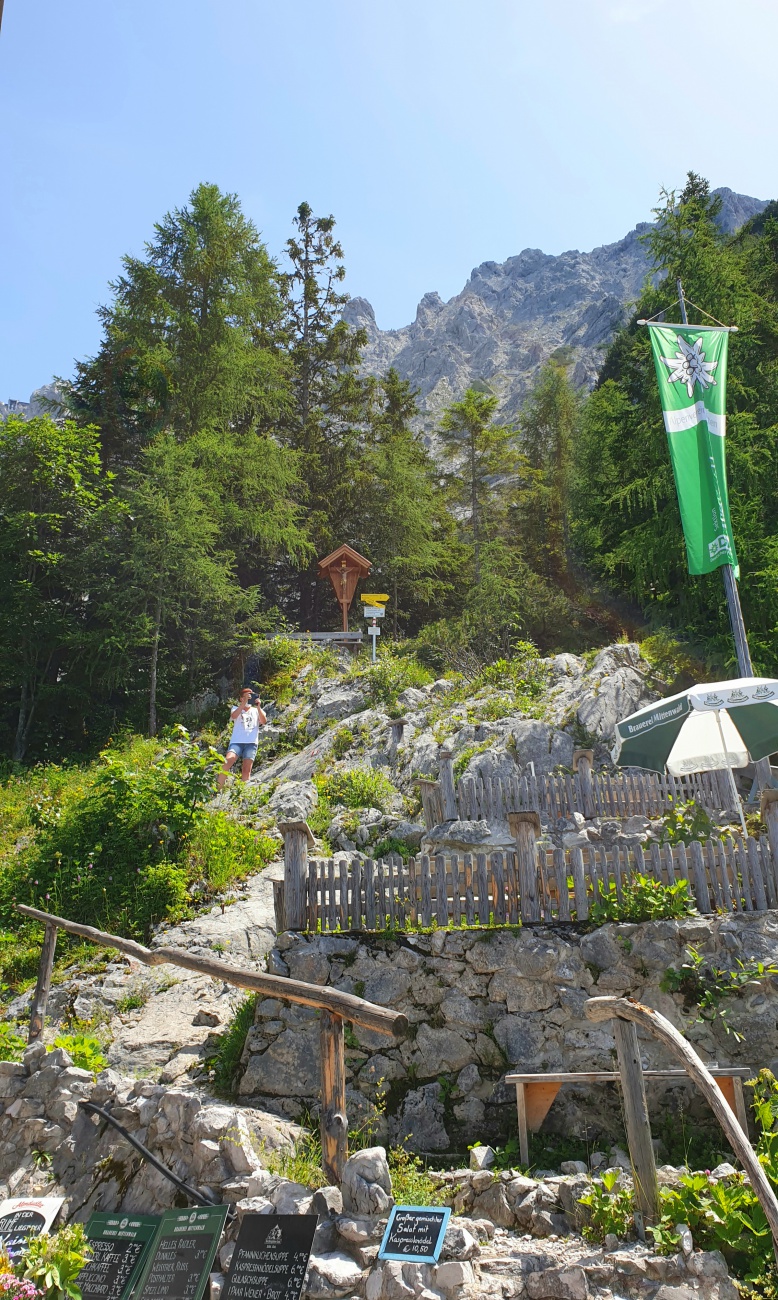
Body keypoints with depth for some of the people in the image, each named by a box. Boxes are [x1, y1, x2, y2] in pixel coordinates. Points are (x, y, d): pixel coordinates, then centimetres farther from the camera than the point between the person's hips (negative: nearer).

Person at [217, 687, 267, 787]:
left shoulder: (257, 711, 23)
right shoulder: (237, 709, 20)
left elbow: (264, 721, 2)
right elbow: (233, 716, -5)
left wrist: (258, 706, -6)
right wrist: (244, 703, -13)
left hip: (251, 743, 1)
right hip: (236, 741, -1)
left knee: (246, 770, -13)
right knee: (227, 762, -25)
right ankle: (218, 790, -24)